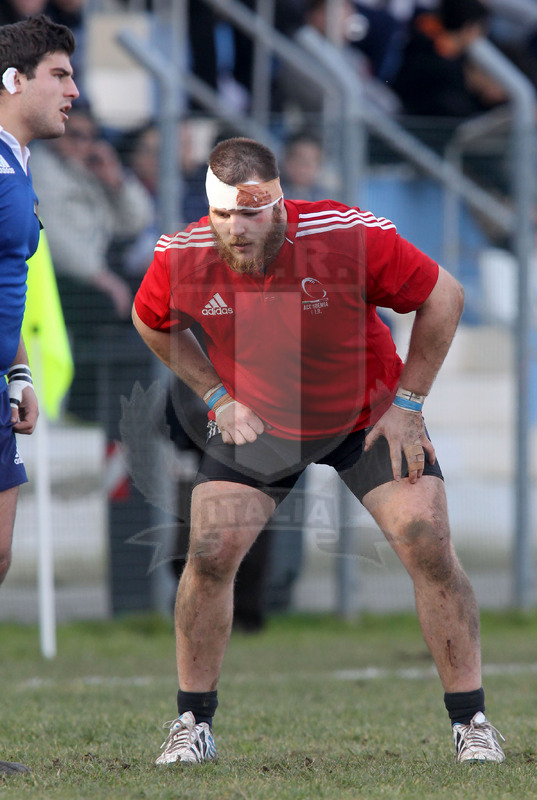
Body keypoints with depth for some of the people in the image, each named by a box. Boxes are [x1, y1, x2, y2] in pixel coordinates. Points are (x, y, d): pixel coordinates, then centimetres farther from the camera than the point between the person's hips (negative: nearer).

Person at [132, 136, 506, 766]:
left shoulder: (352, 236, -30)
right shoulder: (181, 259, -21)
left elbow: (443, 296, -14)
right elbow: (151, 322, 4)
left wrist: (407, 404, -11)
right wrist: (217, 395, -1)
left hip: (370, 417, -1)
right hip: (256, 423, 2)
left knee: (430, 549, -11)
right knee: (209, 555, -10)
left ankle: (470, 721, 2)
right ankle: (193, 722, 7)